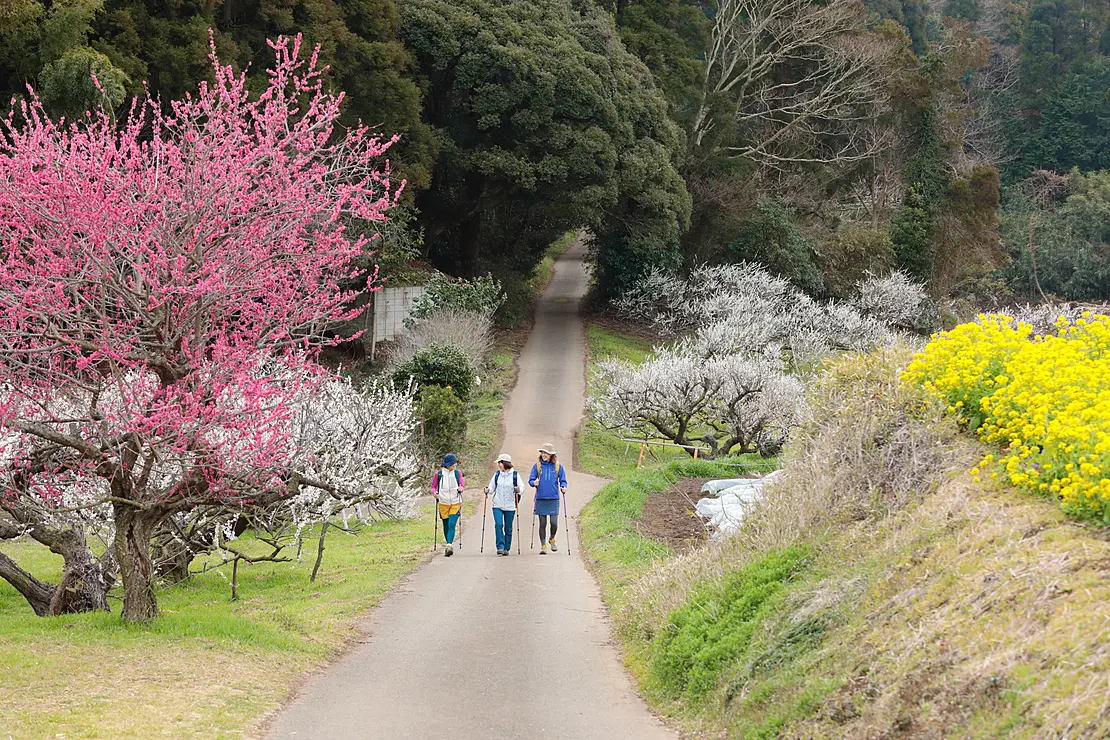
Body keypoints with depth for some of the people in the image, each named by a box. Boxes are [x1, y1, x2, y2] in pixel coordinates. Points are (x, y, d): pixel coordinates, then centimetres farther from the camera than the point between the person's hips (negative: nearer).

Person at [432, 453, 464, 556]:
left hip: (455, 503, -1)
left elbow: (462, 485, 8)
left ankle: (449, 546, -23)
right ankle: (448, 544, 24)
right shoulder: (438, 474, -3)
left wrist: (461, 488, -15)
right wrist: (435, 492, -14)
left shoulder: (457, 473, 2)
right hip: (443, 503, 1)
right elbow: (433, 486, 7)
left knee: (452, 524, -16)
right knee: (446, 526, 8)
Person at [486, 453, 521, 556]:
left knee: (508, 528, 5)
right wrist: (488, 490, -9)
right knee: (498, 525, -15)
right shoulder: (497, 475, 8)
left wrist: (518, 490, -20)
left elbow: (521, 488, 1)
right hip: (497, 505, 1)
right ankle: (500, 547, -14)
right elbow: (492, 487, 12)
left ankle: (506, 548, 16)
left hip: (510, 506, -1)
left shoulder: (515, 475, 0)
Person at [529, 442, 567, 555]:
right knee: (542, 524, 2)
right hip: (541, 499, 1)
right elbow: (531, 480, 5)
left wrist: (563, 487, -13)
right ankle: (543, 545, 12)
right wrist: (534, 483, -17)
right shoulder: (537, 466, 4)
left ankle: (552, 540, 22)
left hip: (553, 499, -1)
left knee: (554, 523, -6)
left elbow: (563, 480, 8)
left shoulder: (558, 466, 3)